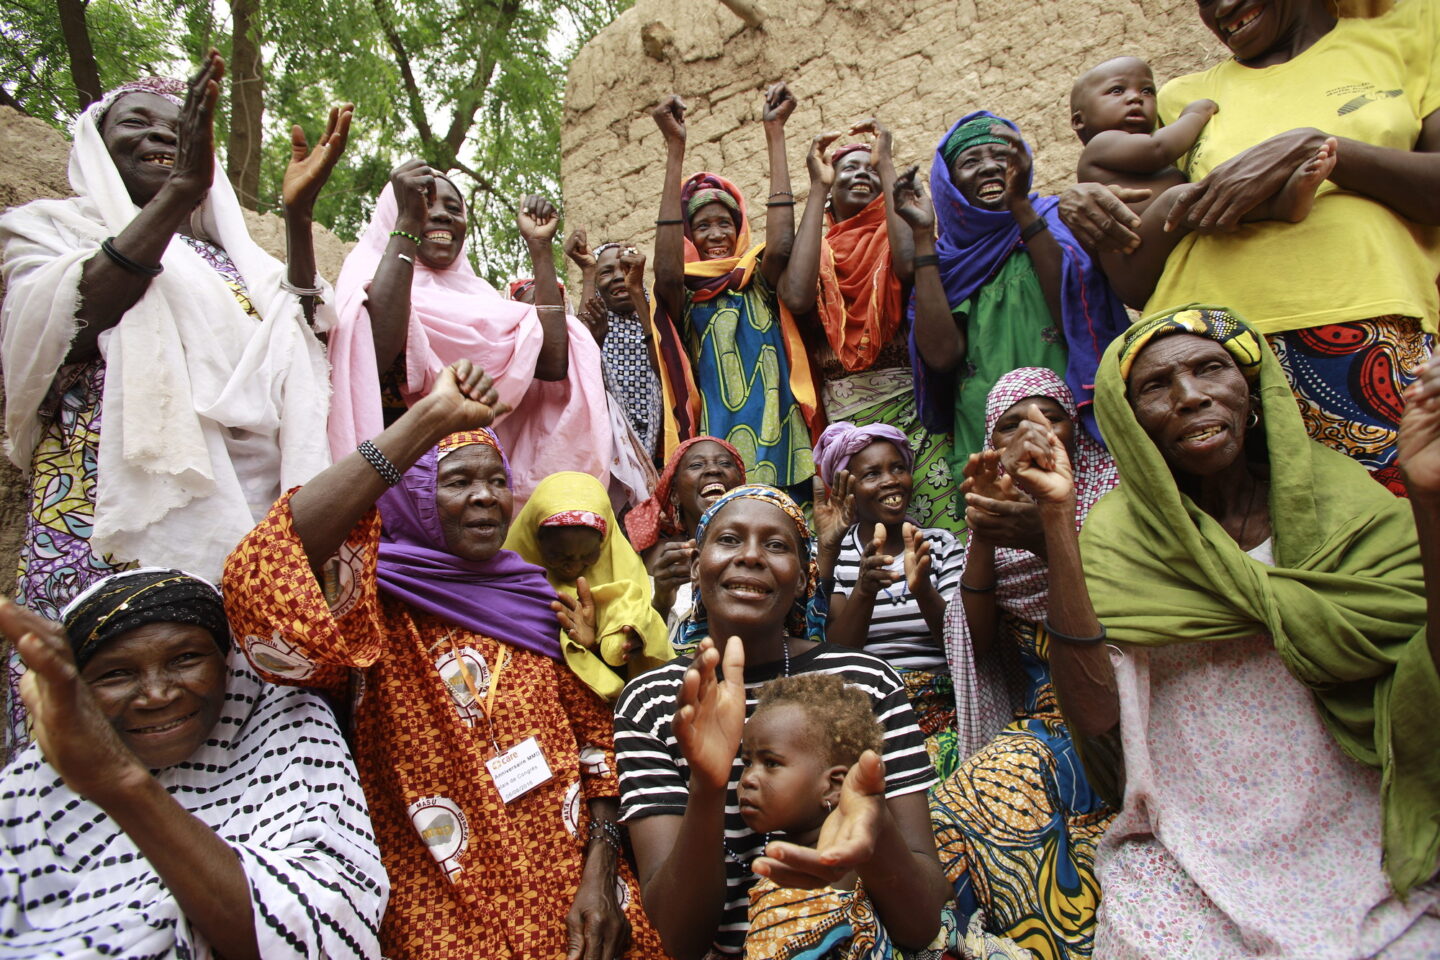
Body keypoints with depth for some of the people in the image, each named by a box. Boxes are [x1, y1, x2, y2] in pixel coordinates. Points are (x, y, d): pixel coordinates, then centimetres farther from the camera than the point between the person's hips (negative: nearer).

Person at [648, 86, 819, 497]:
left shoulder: (759, 282, 13)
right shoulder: (685, 297, 9)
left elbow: (780, 244, -9)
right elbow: (666, 273, -14)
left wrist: (775, 131, -6)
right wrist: (675, 148, -13)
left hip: (778, 447, 1)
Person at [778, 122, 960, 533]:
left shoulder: (896, 233, 14)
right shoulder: (816, 249, 15)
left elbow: (910, 264, -13)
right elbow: (796, 296, -9)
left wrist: (886, 163, 0)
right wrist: (817, 186, 2)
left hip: (909, 404, -1)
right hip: (841, 416, 1)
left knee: (943, 525, -13)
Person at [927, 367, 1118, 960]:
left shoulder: (1112, 496, 1)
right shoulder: (999, 516, 10)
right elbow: (979, 642, 0)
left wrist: (1050, 540, -26)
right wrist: (980, 536, -13)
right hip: (1039, 718, 3)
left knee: (1004, 782, -27)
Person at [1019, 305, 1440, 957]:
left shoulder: (1353, 513, 1)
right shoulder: (1118, 532, -2)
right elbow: (1094, 713, -14)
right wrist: (1057, 518, -20)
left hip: (1366, 862, 2)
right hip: (1184, 867, -1)